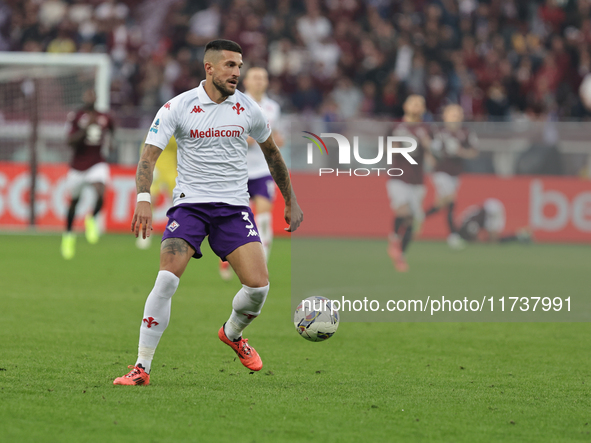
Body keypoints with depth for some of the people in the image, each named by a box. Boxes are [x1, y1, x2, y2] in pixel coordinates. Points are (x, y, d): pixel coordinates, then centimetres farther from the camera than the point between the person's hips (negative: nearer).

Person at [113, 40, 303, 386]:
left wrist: (291, 201, 24)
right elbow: (150, 153, -10)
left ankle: (233, 333, 22)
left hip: (234, 207, 2)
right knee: (167, 280, -21)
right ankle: (142, 367, -13)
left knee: (258, 285, -13)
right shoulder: (178, 108, -5)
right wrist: (144, 198, -27)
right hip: (190, 203, -2)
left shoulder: (248, 109, 4)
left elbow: (271, 152, 20)